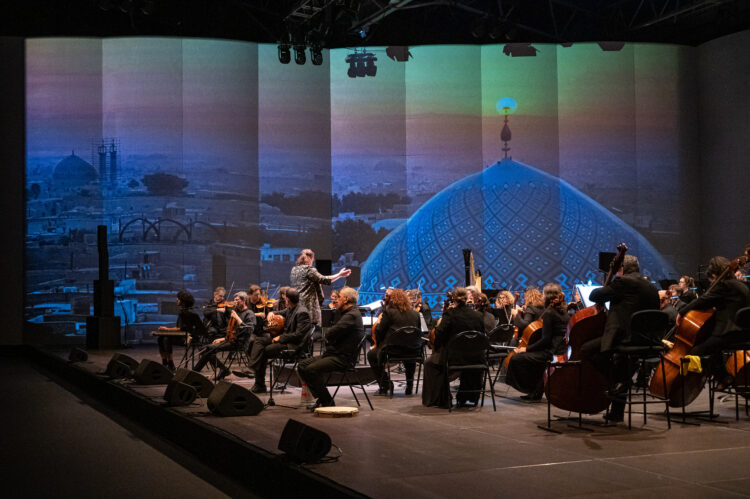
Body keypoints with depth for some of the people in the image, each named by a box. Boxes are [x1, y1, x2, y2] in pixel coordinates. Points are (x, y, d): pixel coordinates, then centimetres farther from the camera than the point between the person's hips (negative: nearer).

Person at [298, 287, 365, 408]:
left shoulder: (352, 315, -15)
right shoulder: (346, 314, 21)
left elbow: (330, 335, -21)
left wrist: (328, 338, 1)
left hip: (343, 357, -11)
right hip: (334, 353, 11)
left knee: (311, 369, -25)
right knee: (302, 366, 3)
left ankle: (327, 402, -12)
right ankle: (321, 398, 4)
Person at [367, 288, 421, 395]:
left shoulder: (388, 312, -7)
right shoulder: (415, 314, 7)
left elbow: (379, 332, -7)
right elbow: (419, 334, 13)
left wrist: (378, 322, 14)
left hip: (392, 351, -5)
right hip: (412, 352, 5)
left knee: (371, 355, 21)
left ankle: (384, 385, 12)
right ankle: (409, 384, 32)